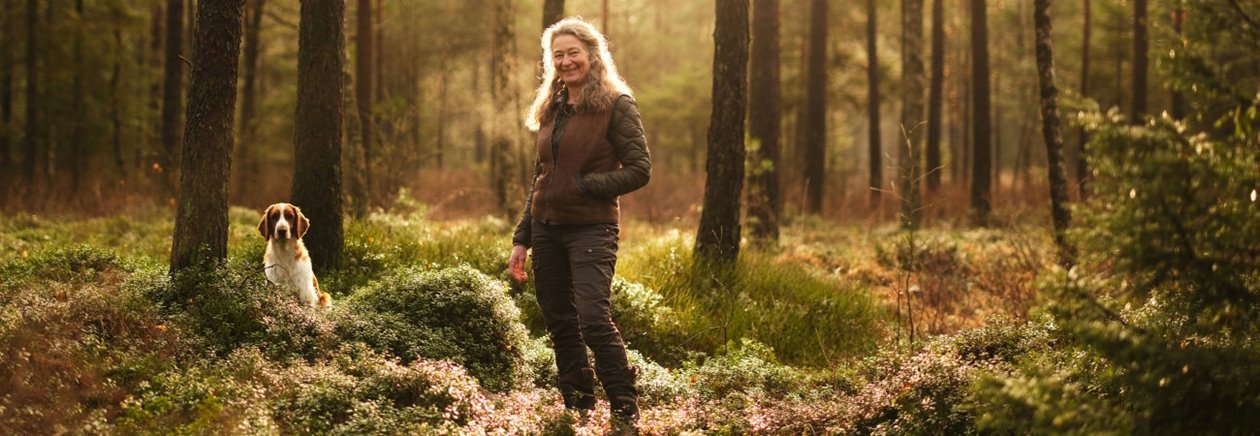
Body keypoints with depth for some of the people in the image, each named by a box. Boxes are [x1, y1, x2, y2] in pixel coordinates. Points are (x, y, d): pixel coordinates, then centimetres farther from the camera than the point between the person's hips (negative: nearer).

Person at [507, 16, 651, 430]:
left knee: (593, 318, -17)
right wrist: (521, 239, 15)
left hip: (591, 228, -7)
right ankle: (577, 409, 17)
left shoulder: (616, 105, -4)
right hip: (546, 227, 7)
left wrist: (584, 185, -14)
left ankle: (626, 411, -9)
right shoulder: (551, 110, 15)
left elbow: (639, 170, -9)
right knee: (560, 325, 7)